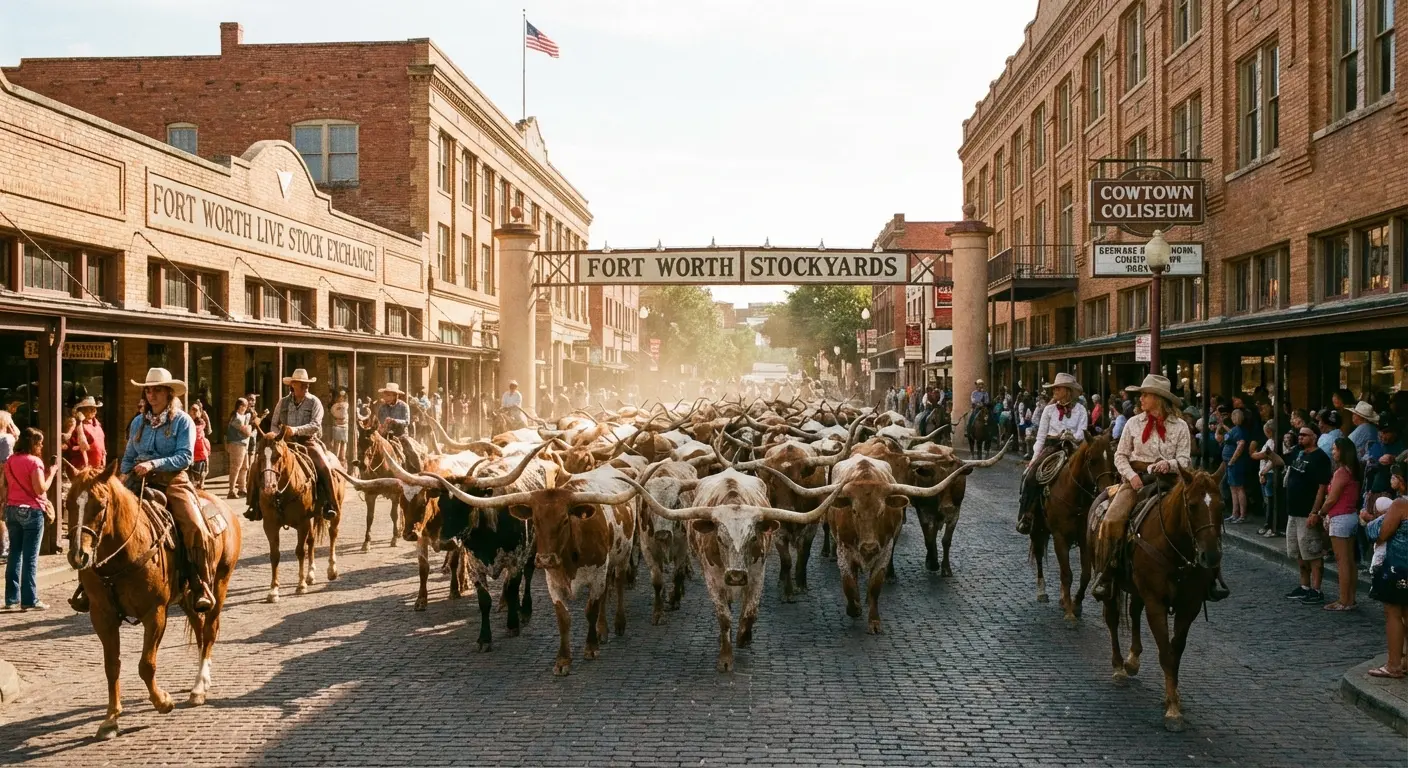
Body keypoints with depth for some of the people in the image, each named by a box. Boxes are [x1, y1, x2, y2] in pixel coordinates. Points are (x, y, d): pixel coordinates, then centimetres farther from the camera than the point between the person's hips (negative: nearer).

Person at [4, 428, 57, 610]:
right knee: (30, 557, -3)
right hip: (31, 511, -7)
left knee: (14, 555, 12)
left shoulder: (10, 462, 9)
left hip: (12, 510, 7)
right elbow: (40, 489, -18)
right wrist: (51, 473, -6)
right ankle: (29, 600, -1)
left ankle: (11, 598, 15)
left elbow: (6, 487, 13)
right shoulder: (34, 461, -13)